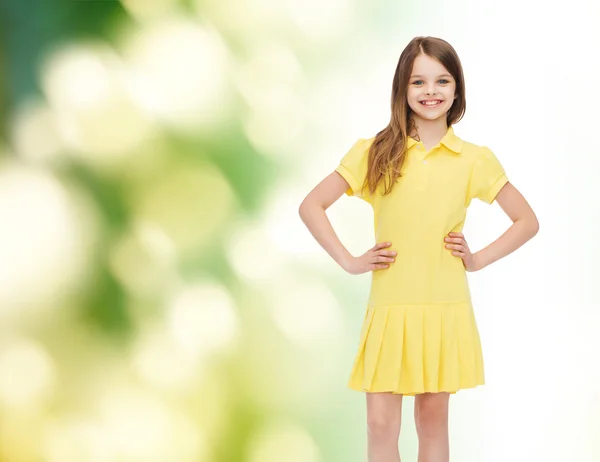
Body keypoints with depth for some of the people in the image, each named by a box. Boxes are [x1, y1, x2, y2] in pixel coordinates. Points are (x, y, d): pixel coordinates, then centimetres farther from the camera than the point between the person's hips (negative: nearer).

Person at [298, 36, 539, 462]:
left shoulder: (475, 160, 3)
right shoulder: (375, 153, 1)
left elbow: (528, 221, 10)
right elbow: (311, 207, 4)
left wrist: (478, 260, 1)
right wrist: (349, 262, -3)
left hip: (446, 311, 1)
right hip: (390, 310, 0)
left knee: (433, 422, 9)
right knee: (381, 425, -1)